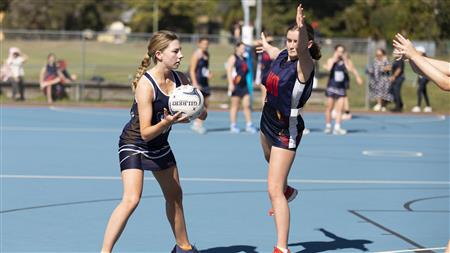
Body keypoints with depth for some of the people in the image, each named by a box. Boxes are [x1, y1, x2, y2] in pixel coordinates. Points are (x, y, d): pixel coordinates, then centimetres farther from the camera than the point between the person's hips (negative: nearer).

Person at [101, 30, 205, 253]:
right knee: (131, 199, -24)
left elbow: (202, 114, -1)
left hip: (160, 144, 8)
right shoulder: (145, 84, -26)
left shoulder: (180, 79, -7)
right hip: (134, 143, -8)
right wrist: (167, 122, -43)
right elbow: (146, 132, -27)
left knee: (175, 196, 20)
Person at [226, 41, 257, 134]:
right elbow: (229, 71, -12)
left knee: (247, 105, 2)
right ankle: (233, 126, 5)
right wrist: (231, 84, -20)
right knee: (235, 106, -1)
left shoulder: (244, 59, 18)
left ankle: (249, 125, 5)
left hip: (244, 85, 7)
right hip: (235, 85, -7)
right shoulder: (233, 58, -4)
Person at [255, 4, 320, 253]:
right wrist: (266, 46, 45)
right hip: (268, 122, 9)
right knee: (272, 160, 37)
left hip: (286, 131, -9)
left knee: (274, 190, -14)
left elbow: (302, 51, -51)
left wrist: (302, 28, -71)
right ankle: (286, 191, 69)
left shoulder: (304, 65, -25)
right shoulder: (282, 56, -5)